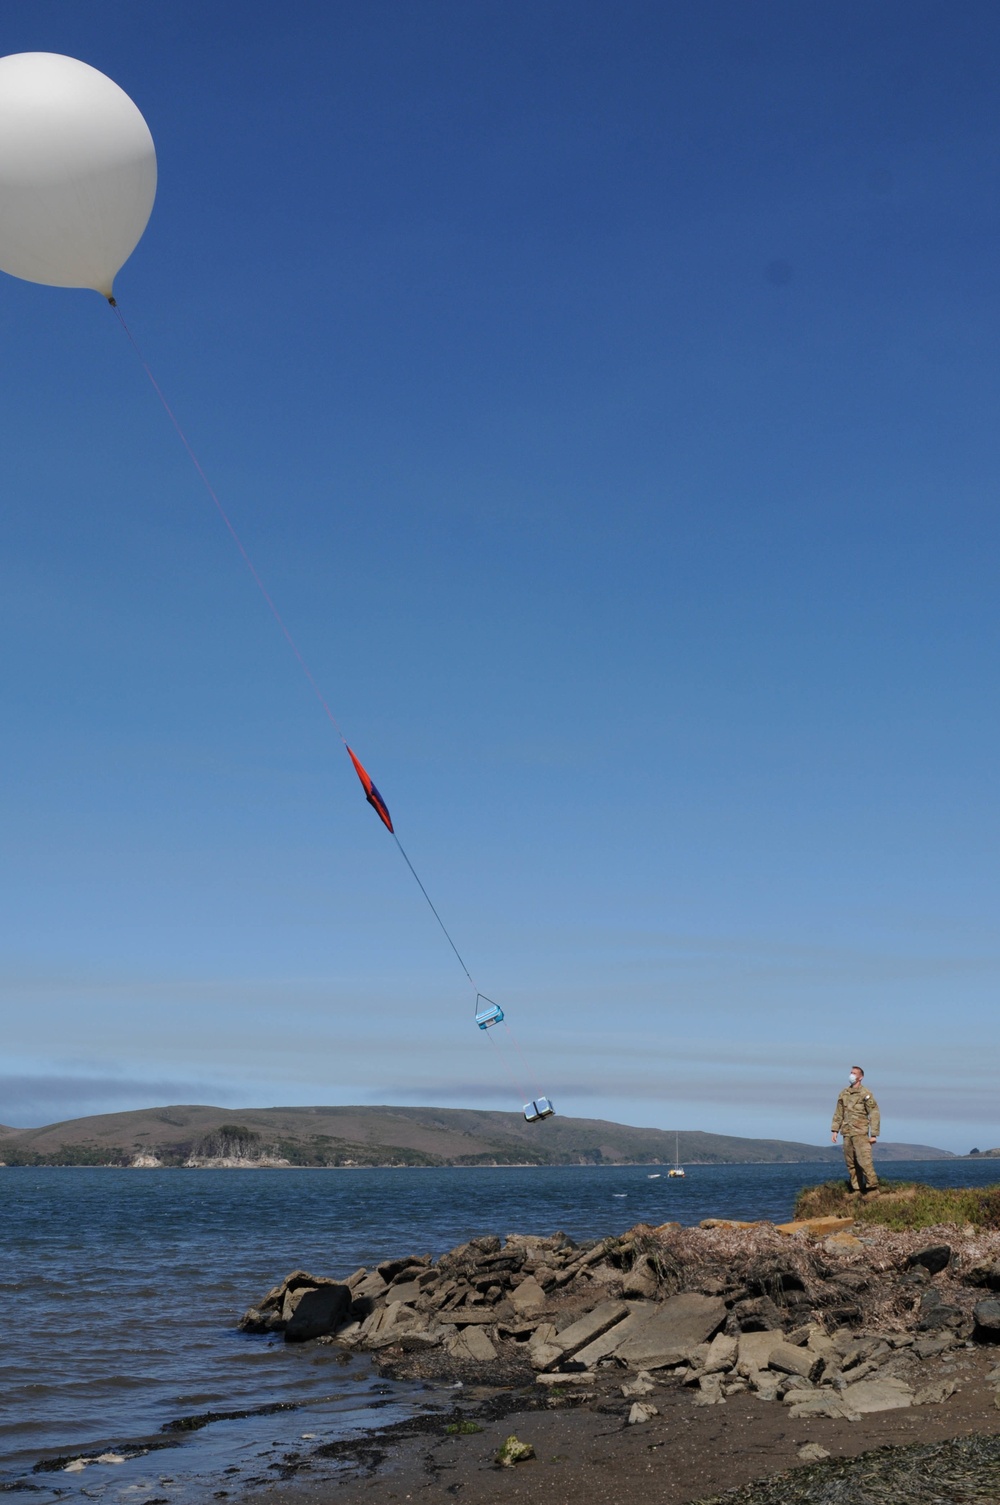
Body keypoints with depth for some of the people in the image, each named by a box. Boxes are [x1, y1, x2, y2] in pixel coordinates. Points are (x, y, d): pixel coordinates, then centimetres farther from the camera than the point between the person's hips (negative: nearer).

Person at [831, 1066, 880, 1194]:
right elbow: (838, 1113, 18)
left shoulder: (865, 1093, -4)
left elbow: (874, 1114, -5)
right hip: (847, 1133, 6)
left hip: (860, 1133, -6)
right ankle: (857, 1189, 10)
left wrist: (874, 1134, -9)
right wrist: (834, 1130, 11)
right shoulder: (844, 1093, 13)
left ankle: (873, 1188, -10)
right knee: (851, 1164, 6)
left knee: (864, 1161, -14)